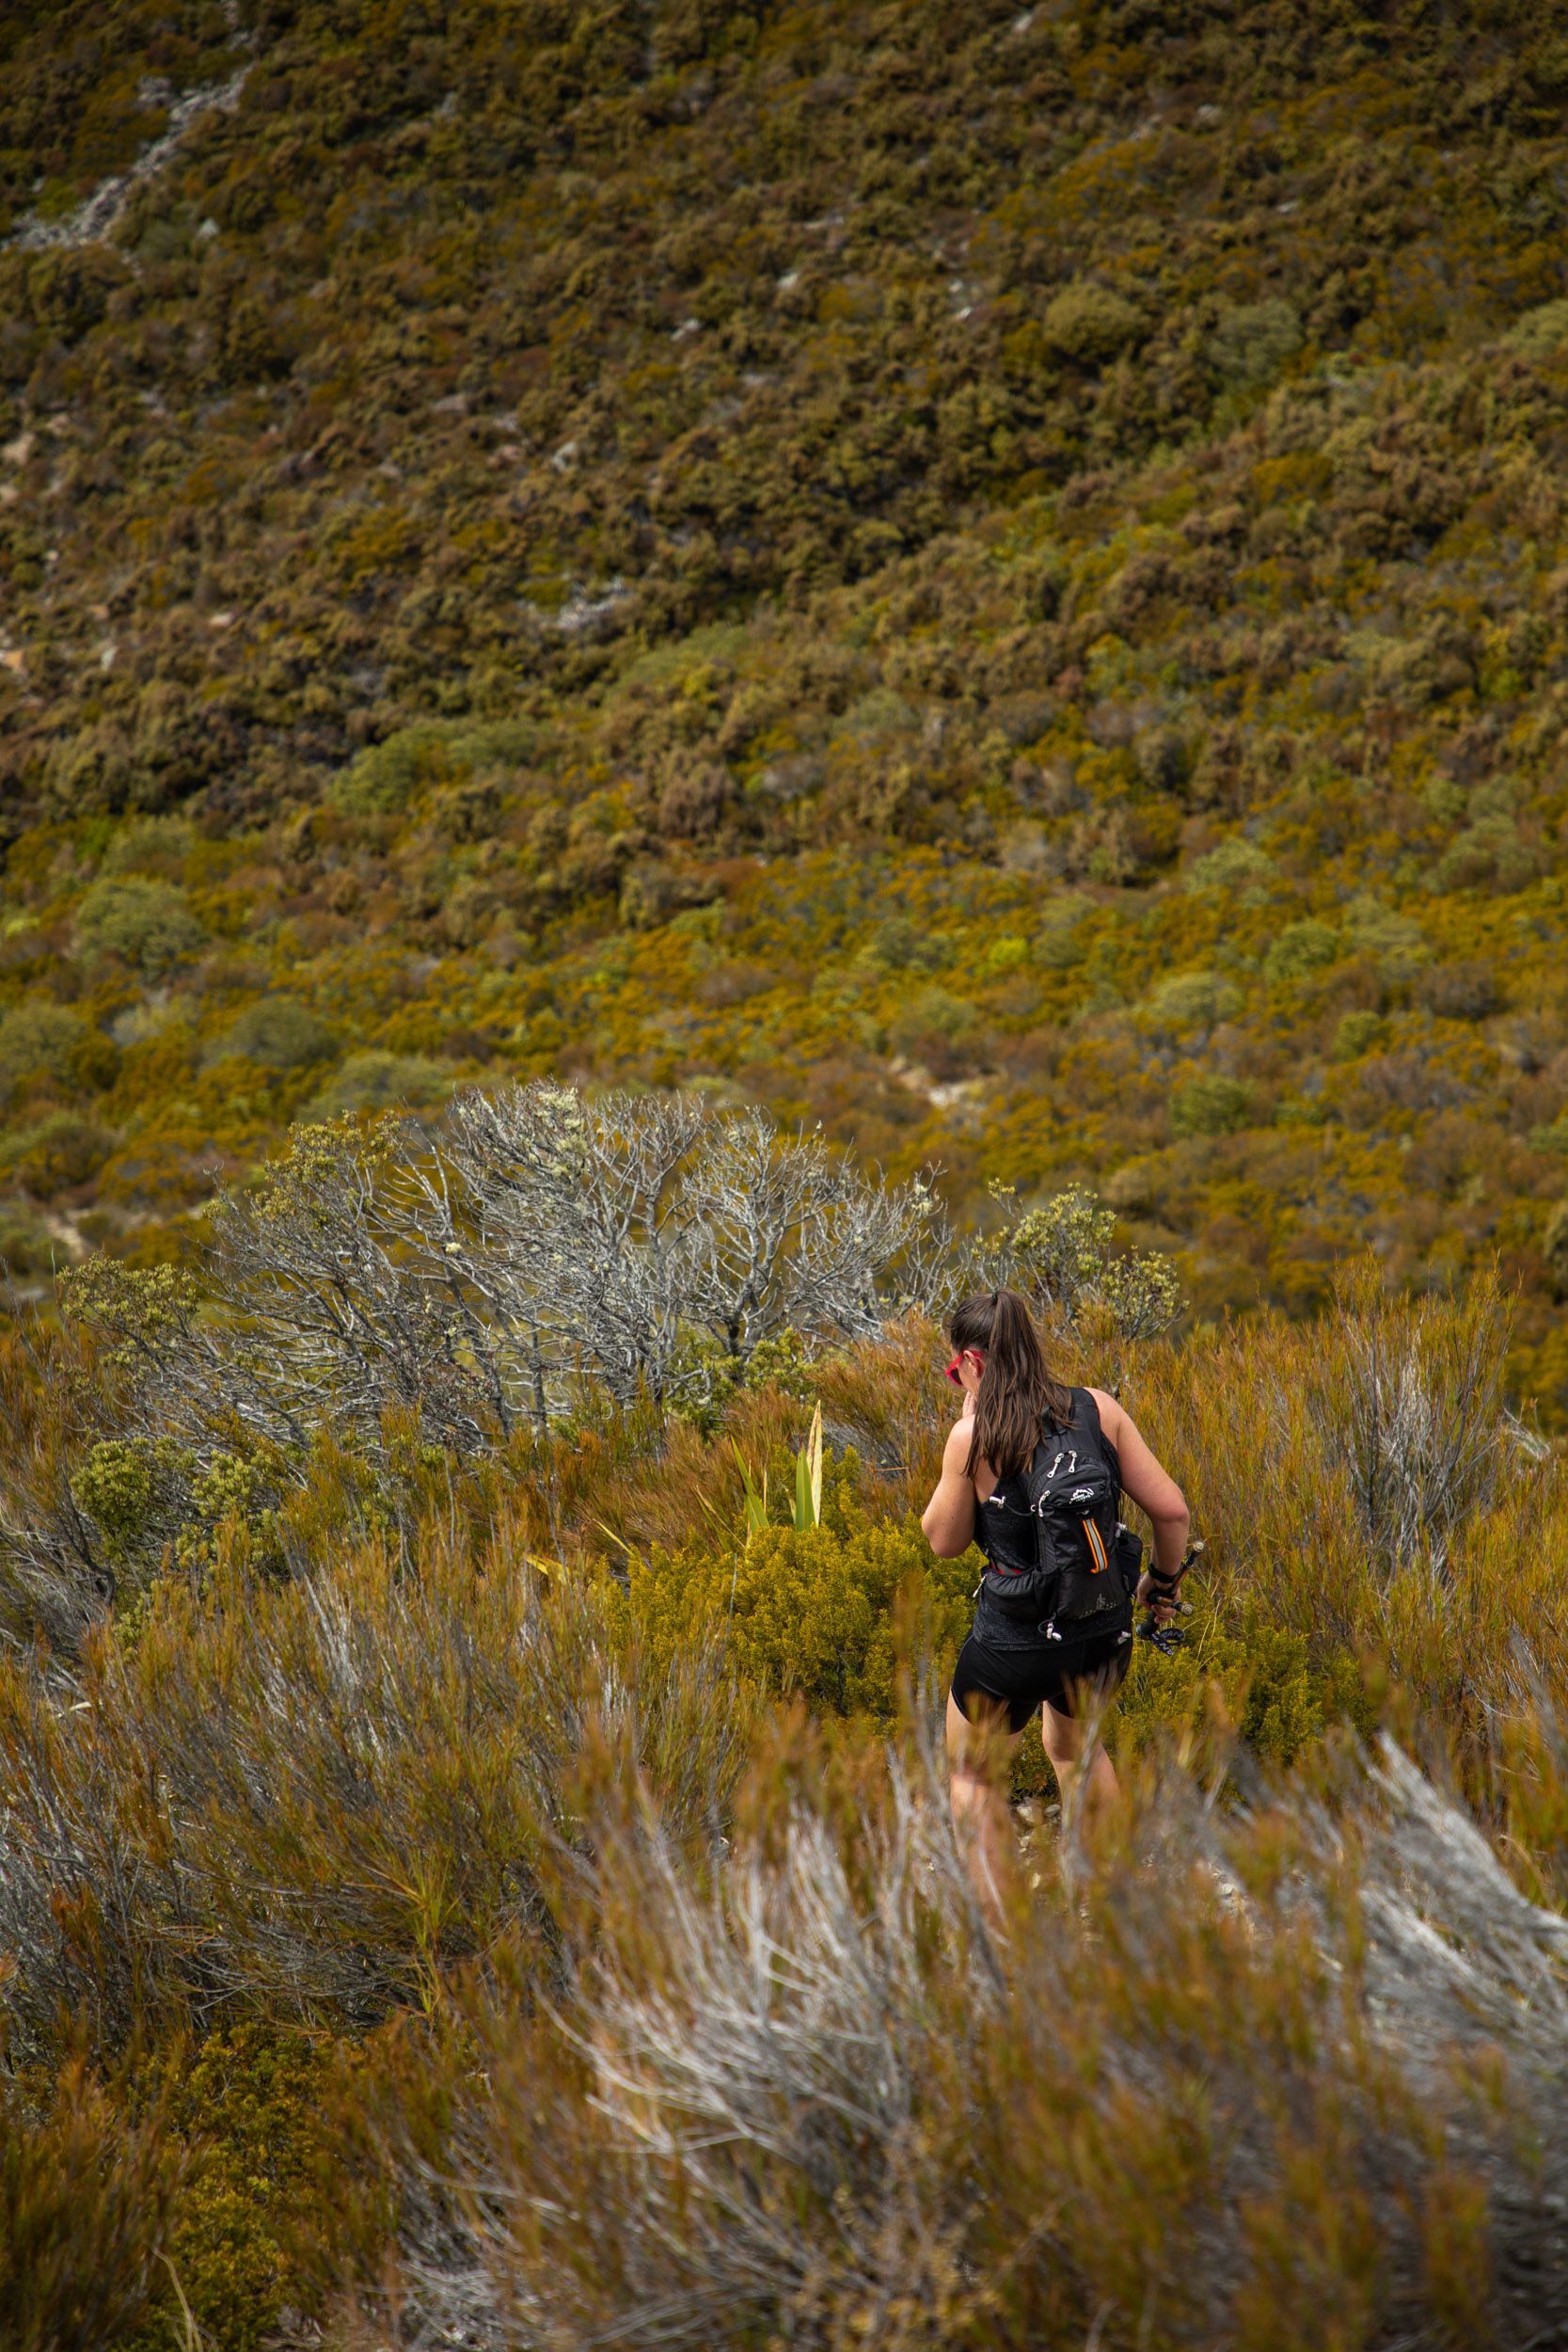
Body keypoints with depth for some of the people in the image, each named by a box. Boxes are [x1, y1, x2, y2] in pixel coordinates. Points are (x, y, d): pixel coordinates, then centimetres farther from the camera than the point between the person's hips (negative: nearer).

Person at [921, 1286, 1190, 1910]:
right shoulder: (1099, 1409, -3)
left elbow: (944, 1541, 0)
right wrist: (1162, 1581, 17)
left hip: (1016, 1641, -5)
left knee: (974, 1778, 18)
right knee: (1074, 1747, 34)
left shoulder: (974, 1436, -14)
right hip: (1106, 1631, 5)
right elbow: (1171, 1510, -2)